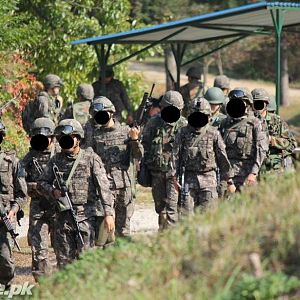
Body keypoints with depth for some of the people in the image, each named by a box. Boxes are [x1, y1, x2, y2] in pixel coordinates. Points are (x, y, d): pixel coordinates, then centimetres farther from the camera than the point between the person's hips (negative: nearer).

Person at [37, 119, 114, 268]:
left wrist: (108, 213, -16)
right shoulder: (56, 160, 10)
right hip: (63, 216, 4)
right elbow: (41, 183, 16)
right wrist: (53, 191, -6)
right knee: (64, 260, 7)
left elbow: (103, 187, -7)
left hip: (86, 216, -4)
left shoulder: (91, 158, -2)